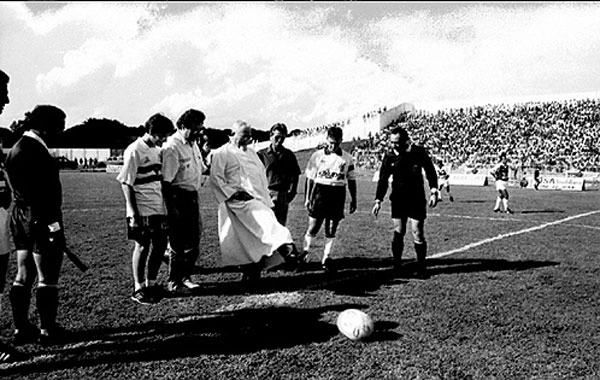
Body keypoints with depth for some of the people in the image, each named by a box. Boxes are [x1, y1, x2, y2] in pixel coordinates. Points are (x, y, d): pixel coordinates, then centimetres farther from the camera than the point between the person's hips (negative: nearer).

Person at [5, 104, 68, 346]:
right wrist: (53, 225, -19)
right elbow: (40, 193, -23)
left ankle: (22, 329, 24)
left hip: (22, 219, 10)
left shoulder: (17, 149, 13)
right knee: (47, 279, 1)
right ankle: (48, 331, 12)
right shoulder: (35, 151, -18)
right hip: (41, 220, -10)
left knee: (23, 277, 14)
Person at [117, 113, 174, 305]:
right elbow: (126, 183, -13)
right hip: (142, 210, -7)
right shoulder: (135, 151, -12)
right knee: (143, 246, 2)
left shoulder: (157, 150, 11)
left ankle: (151, 284, 27)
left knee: (160, 245, 12)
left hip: (159, 208, 8)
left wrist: (167, 205, 14)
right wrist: (133, 212, -17)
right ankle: (138, 289, 16)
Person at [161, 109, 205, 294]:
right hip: (178, 197, -9)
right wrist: (171, 208, -21)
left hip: (193, 197, 9)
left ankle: (185, 276, 28)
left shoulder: (193, 144, 12)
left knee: (194, 239, 14)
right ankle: (174, 282, 14)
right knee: (179, 242, 0)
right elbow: (166, 180, -19)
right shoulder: (172, 147, -16)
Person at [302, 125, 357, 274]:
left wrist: (353, 199, 11)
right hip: (319, 191, -1)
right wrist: (307, 198, 1)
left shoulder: (347, 158, 4)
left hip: (338, 195, 1)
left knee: (331, 231, 5)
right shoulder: (317, 156, 0)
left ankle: (326, 259, 14)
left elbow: (351, 180, 11)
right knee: (313, 228, 0)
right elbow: (310, 178, 4)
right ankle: (305, 252, 22)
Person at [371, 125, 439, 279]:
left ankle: (421, 267, 12)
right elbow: (383, 179, 3)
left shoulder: (419, 152, -7)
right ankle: (397, 266, 15)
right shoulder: (389, 156, -3)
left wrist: (433, 192, -3)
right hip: (398, 201, 2)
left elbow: (430, 171, 4)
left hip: (417, 201, -1)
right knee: (398, 233, 3)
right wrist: (378, 200, -1)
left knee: (418, 234, -1)